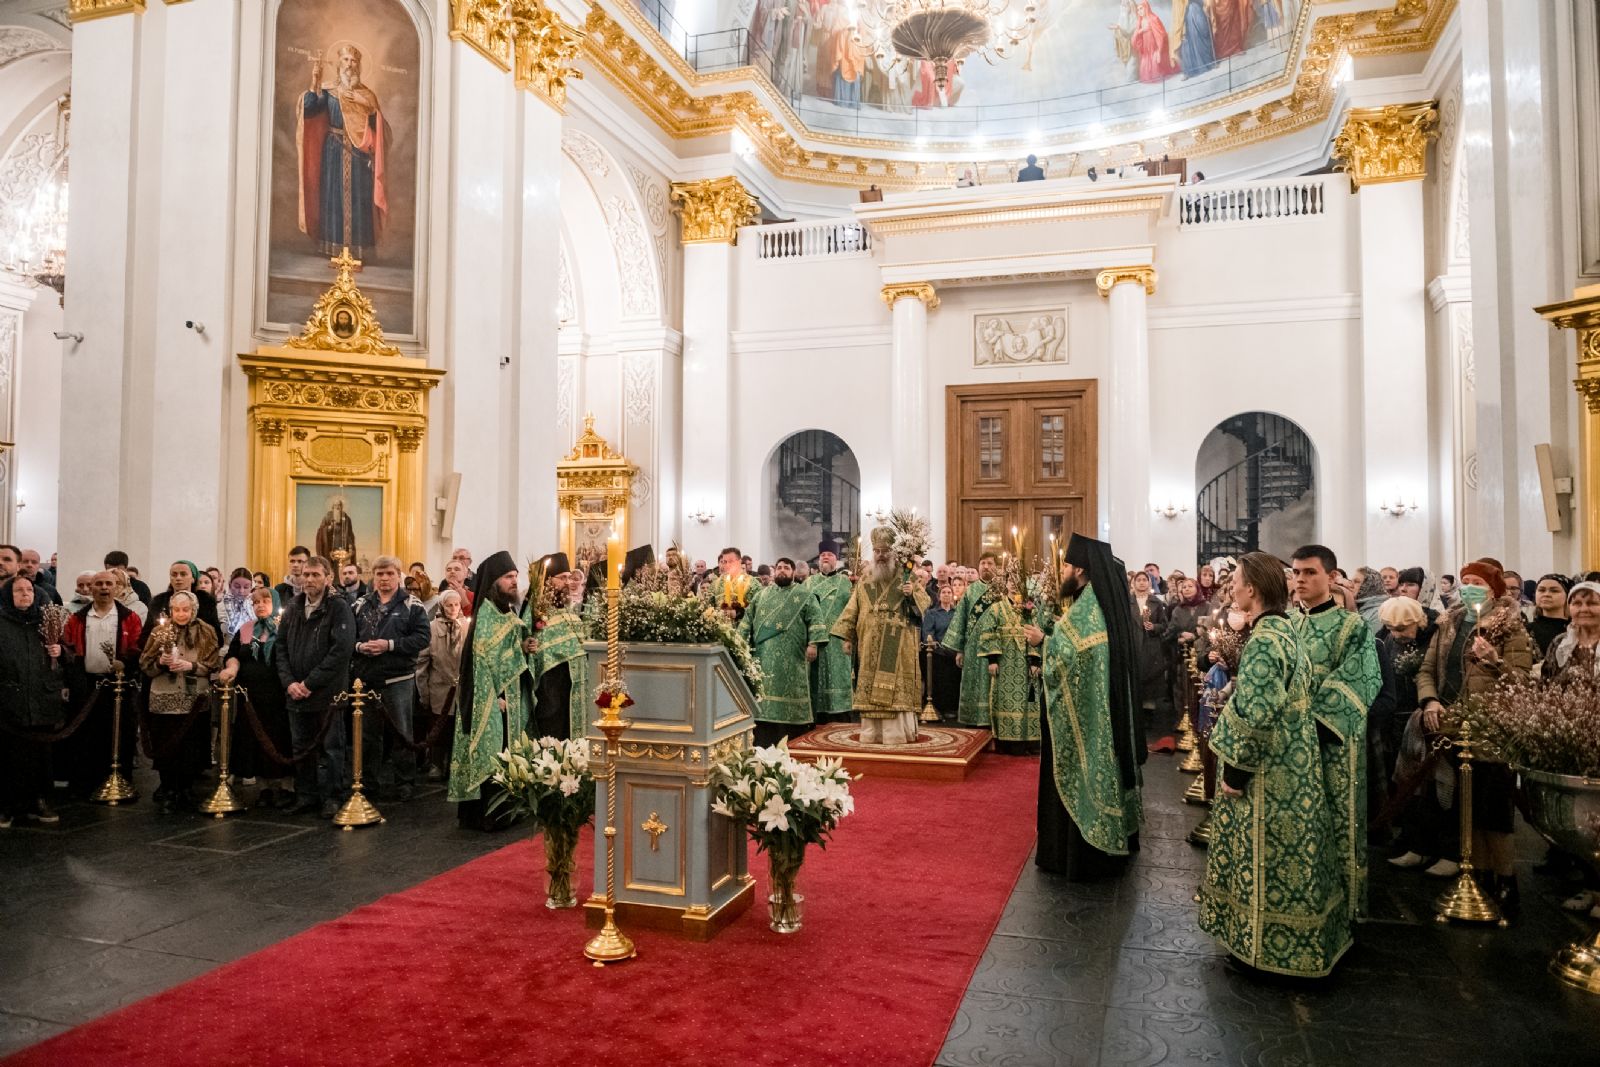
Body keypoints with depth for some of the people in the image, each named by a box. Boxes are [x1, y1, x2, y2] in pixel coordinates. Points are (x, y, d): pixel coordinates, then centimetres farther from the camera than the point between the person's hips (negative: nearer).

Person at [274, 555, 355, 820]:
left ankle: (332, 798, 11)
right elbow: (281, 646, 11)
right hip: (295, 693, 6)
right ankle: (305, 796, 23)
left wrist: (310, 683, -16)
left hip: (328, 693, -5)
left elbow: (342, 649, -17)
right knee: (301, 748, 13)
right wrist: (289, 681, -4)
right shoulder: (293, 607, 10)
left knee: (330, 748, 2)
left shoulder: (339, 607, -8)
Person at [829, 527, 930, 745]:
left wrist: (912, 594, -21)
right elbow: (852, 611, 12)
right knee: (870, 691, 4)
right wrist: (847, 637, 5)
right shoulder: (864, 581, 11)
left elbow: (925, 602, -2)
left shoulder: (907, 577, 3)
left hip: (898, 649, -3)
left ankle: (897, 733, 1)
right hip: (870, 649, 3)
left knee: (896, 690, -5)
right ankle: (872, 734, 10)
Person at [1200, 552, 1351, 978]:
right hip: (1289, 764, 10)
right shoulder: (1284, 628, 7)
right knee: (1285, 849, 19)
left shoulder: (1263, 640, -23)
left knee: (1265, 854, 4)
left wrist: (1234, 767, -18)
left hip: (1269, 773, -10)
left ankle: (1265, 942, 18)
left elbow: (1254, 715, -25)